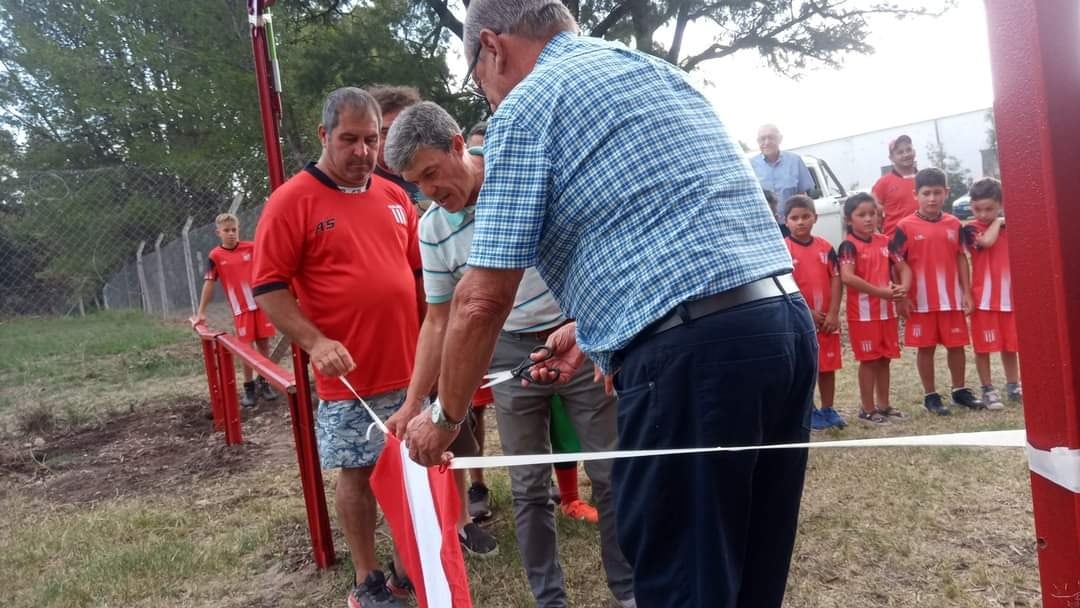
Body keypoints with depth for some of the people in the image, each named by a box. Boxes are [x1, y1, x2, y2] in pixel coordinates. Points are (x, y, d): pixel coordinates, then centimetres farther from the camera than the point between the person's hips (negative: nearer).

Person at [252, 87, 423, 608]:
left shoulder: (395, 197, 9)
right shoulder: (292, 200, -8)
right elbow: (268, 287, -10)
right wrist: (315, 343, -21)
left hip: (411, 369, 5)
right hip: (350, 377, -5)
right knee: (357, 473, 6)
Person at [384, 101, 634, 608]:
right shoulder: (433, 229, -3)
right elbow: (439, 321, 4)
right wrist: (411, 403, 2)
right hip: (512, 352, 2)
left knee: (611, 474, 6)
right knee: (528, 487, 7)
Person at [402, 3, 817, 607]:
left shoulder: (527, 104, -1)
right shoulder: (663, 72, 24)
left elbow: (483, 298, -4)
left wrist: (446, 416, 11)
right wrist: (591, 328, 30)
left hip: (692, 352, -9)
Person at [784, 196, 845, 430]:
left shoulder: (825, 247, 4)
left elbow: (836, 279, 1)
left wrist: (833, 314, -8)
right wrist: (808, 313, -14)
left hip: (827, 319, 4)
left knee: (828, 365, 11)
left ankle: (828, 409, 23)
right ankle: (808, 412, 15)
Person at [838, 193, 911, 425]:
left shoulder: (884, 242, 7)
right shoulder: (849, 245, -12)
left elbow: (903, 268, 12)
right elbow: (847, 277, -24)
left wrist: (904, 287, -9)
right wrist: (880, 291, -22)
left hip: (887, 310, 6)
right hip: (863, 312, -6)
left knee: (884, 359, 13)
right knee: (869, 360, 0)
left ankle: (883, 405, 25)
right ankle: (867, 410, 10)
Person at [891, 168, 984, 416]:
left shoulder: (954, 224, 4)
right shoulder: (905, 227, -6)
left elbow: (961, 258, 8)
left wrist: (966, 292, 3)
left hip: (952, 298, 3)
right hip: (921, 300, -3)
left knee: (957, 345, 12)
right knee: (925, 348, 6)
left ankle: (959, 390, 29)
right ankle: (931, 396, 17)